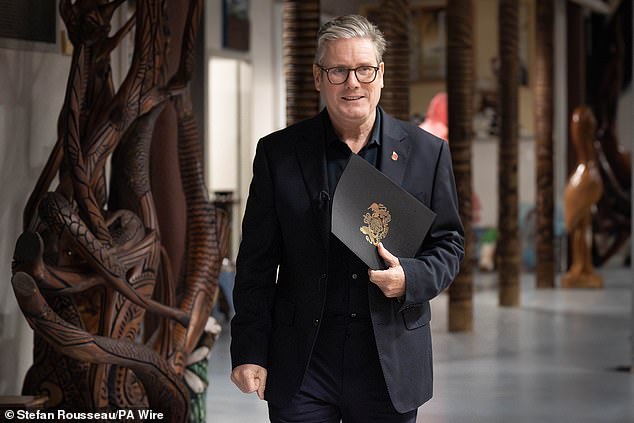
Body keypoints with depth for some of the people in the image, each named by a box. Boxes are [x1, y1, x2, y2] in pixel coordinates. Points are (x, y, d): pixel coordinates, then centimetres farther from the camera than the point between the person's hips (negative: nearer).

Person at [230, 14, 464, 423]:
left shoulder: (426, 152, 3)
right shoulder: (278, 153, 2)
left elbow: (449, 244, 9)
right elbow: (257, 262, 3)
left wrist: (411, 278, -12)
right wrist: (249, 352, -2)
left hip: (391, 367, 1)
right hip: (301, 369, 0)